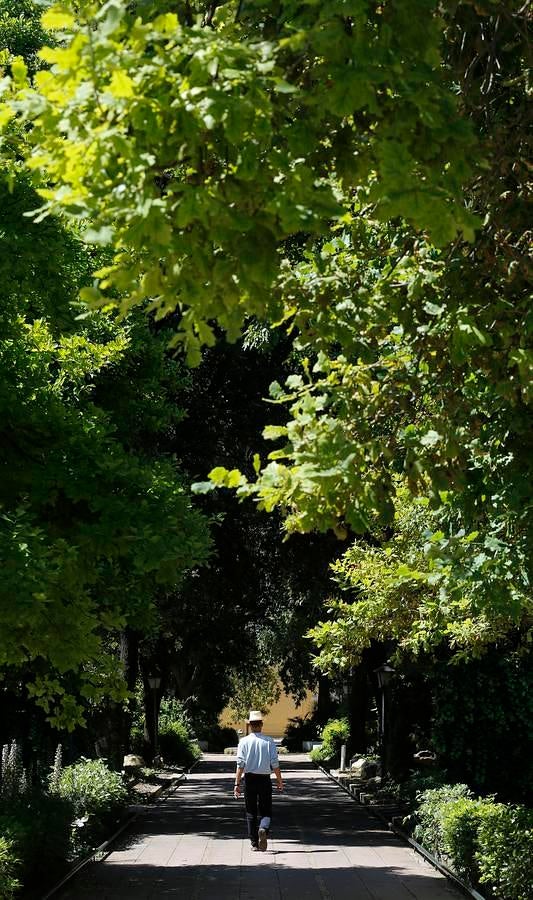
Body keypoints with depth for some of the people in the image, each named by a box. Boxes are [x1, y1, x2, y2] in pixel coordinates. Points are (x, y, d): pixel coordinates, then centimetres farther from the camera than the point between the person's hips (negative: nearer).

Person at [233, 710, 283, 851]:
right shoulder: (269, 741, -3)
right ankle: (263, 829, -22)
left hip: (249, 778, 0)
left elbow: (240, 764, -7)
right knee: (265, 811, 9)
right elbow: (274, 763, -5)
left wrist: (237, 783, -5)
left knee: (251, 812, 11)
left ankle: (254, 843, 12)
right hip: (265, 779, 0)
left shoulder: (244, 741, -3)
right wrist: (279, 780, 6)